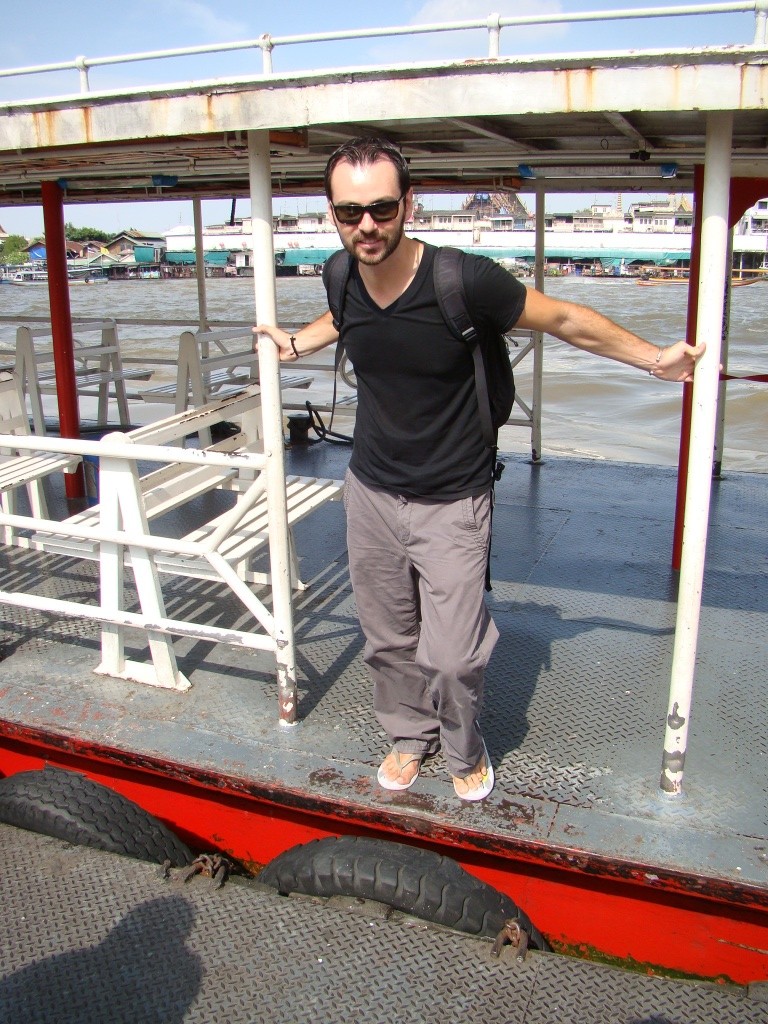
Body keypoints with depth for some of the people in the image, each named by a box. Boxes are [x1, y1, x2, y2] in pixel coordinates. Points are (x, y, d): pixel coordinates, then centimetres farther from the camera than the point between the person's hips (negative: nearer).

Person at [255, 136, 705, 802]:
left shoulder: (465, 281, -22)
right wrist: (298, 344, 25)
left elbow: (564, 320, -7)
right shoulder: (342, 280, -6)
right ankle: (409, 736, 42)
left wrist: (653, 358, -1)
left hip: (452, 504, -4)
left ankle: (464, 751, 29)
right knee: (389, 640, 15)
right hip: (371, 493, 5)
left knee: (452, 655, -3)